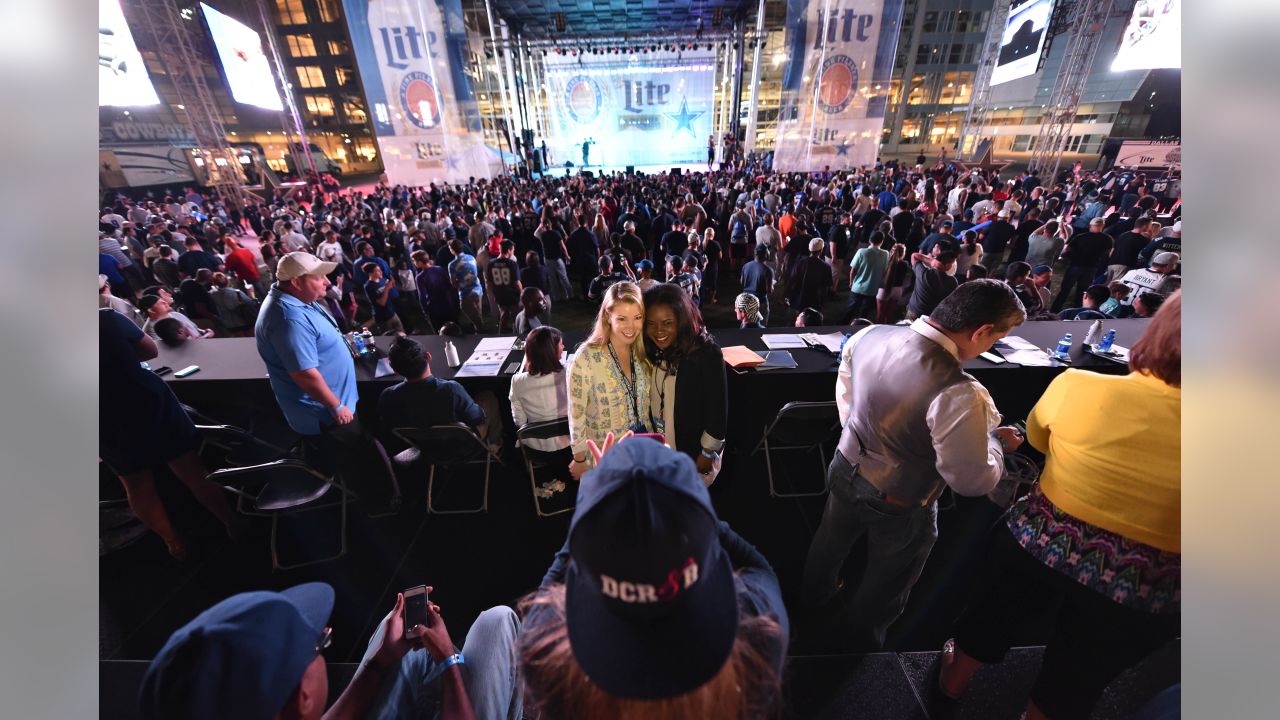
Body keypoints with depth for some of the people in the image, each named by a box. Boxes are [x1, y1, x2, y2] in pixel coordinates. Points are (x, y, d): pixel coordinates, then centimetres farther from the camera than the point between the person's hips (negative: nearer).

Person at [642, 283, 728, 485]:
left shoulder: (705, 354, -25)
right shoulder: (648, 351, -9)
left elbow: (717, 409, -19)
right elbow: (646, 400, 2)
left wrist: (708, 453, -12)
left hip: (694, 450, -5)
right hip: (657, 447, 5)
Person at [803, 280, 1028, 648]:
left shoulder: (869, 335, -16)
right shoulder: (958, 393, -36)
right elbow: (971, 480, -25)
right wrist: (996, 441, -6)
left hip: (846, 469, 6)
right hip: (899, 506, -5)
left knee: (831, 543, 33)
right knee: (885, 583, 27)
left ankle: (816, 597, 62)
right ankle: (859, 638, 55)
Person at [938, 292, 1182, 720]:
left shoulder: (1077, 386, -20)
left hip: (1034, 546, 1)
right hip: (1141, 594, 0)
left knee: (992, 615, 29)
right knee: (1076, 679, 26)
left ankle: (953, 681, 53)